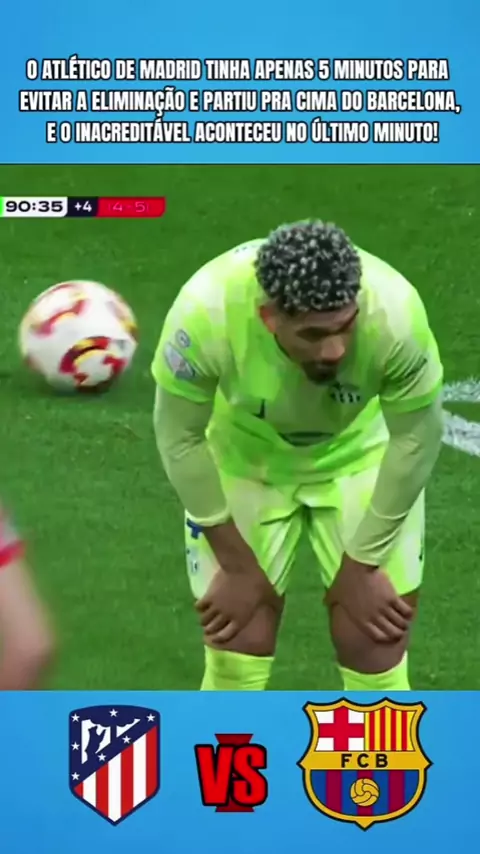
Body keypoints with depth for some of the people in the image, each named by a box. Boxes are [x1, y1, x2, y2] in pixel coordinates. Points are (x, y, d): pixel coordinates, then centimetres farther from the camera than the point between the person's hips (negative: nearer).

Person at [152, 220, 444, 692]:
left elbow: (415, 438, -18)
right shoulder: (205, 311, -38)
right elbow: (180, 438, -19)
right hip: (241, 459, 0)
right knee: (237, 656, -2)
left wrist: (360, 565, -10)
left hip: (362, 457, 0)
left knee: (376, 657, -2)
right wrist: (237, 565, -10)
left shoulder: (395, 313, -37)